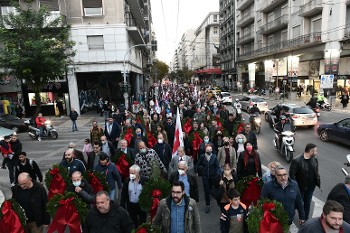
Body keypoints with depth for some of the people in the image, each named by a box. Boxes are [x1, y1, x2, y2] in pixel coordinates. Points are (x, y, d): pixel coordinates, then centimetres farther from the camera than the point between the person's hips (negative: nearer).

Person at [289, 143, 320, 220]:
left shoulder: (315, 159, -4)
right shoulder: (296, 160, -24)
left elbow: (316, 172, 7)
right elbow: (292, 174, -19)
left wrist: (318, 183, 2)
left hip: (311, 187, 5)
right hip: (300, 187, -5)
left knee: (307, 204, 21)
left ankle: (306, 219, 39)